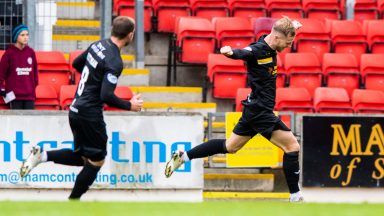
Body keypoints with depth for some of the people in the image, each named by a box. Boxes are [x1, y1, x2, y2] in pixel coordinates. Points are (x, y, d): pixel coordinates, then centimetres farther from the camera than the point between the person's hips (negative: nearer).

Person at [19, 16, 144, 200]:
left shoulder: (98, 45, 6)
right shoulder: (115, 61, -20)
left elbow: (76, 64, 22)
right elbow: (106, 96, -26)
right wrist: (130, 106, -12)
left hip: (76, 109, 8)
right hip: (90, 114, -8)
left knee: (81, 156, 19)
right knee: (96, 160, 5)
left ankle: (42, 155, 2)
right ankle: (73, 201, 7)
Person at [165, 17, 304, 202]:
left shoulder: (269, 44, 5)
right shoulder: (257, 50, -21)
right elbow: (241, 53, -43)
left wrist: (291, 26, 16)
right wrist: (229, 52, -63)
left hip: (254, 109, 10)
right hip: (261, 111, -10)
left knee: (230, 146, 20)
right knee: (292, 146, -8)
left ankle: (183, 157, 22)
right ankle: (295, 197, -4)